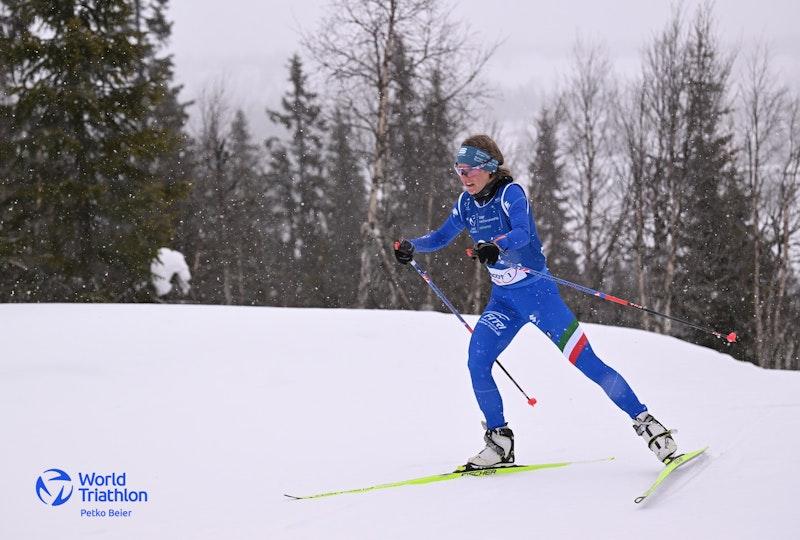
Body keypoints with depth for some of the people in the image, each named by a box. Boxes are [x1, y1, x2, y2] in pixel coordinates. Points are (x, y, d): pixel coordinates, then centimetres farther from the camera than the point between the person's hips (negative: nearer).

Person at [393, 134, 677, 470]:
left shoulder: (510, 193, -17)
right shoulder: (467, 203, 4)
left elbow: (522, 233, -35)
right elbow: (441, 237, 17)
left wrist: (495, 246, -55)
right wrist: (411, 246, -1)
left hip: (536, 291, -6)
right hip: (503, 299, 6)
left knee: (585, 361, -11)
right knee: (477, 363, -9)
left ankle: (646, 424, -5)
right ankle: (500, 443, 5)